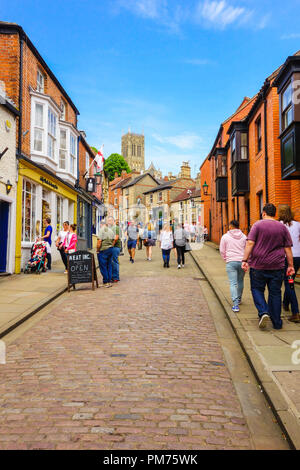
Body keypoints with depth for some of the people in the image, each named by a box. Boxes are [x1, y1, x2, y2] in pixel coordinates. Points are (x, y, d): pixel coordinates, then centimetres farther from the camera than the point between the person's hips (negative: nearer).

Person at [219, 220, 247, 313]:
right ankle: (239, 299, 36)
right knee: (240, 281, 20)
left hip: (231, 262, -3)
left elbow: (222, 251, 4)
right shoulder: (244, 237, 6)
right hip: (242, 261, 3)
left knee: (233, 283, -4)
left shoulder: (225, 237, 0)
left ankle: (235, 304, -14)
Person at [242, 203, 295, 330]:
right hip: (277, 267, 2)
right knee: (275, 293, 10)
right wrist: (290, 265, 9)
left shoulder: (258, 225, -2)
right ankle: (277, 323, 15)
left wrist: (245, 260, -10)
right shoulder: (283, 228, 6)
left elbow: (250, 243, -11)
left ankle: (263, 312, -8)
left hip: (258, 265, -2)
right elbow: (288, 248, 5)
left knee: (257, 289, 13)